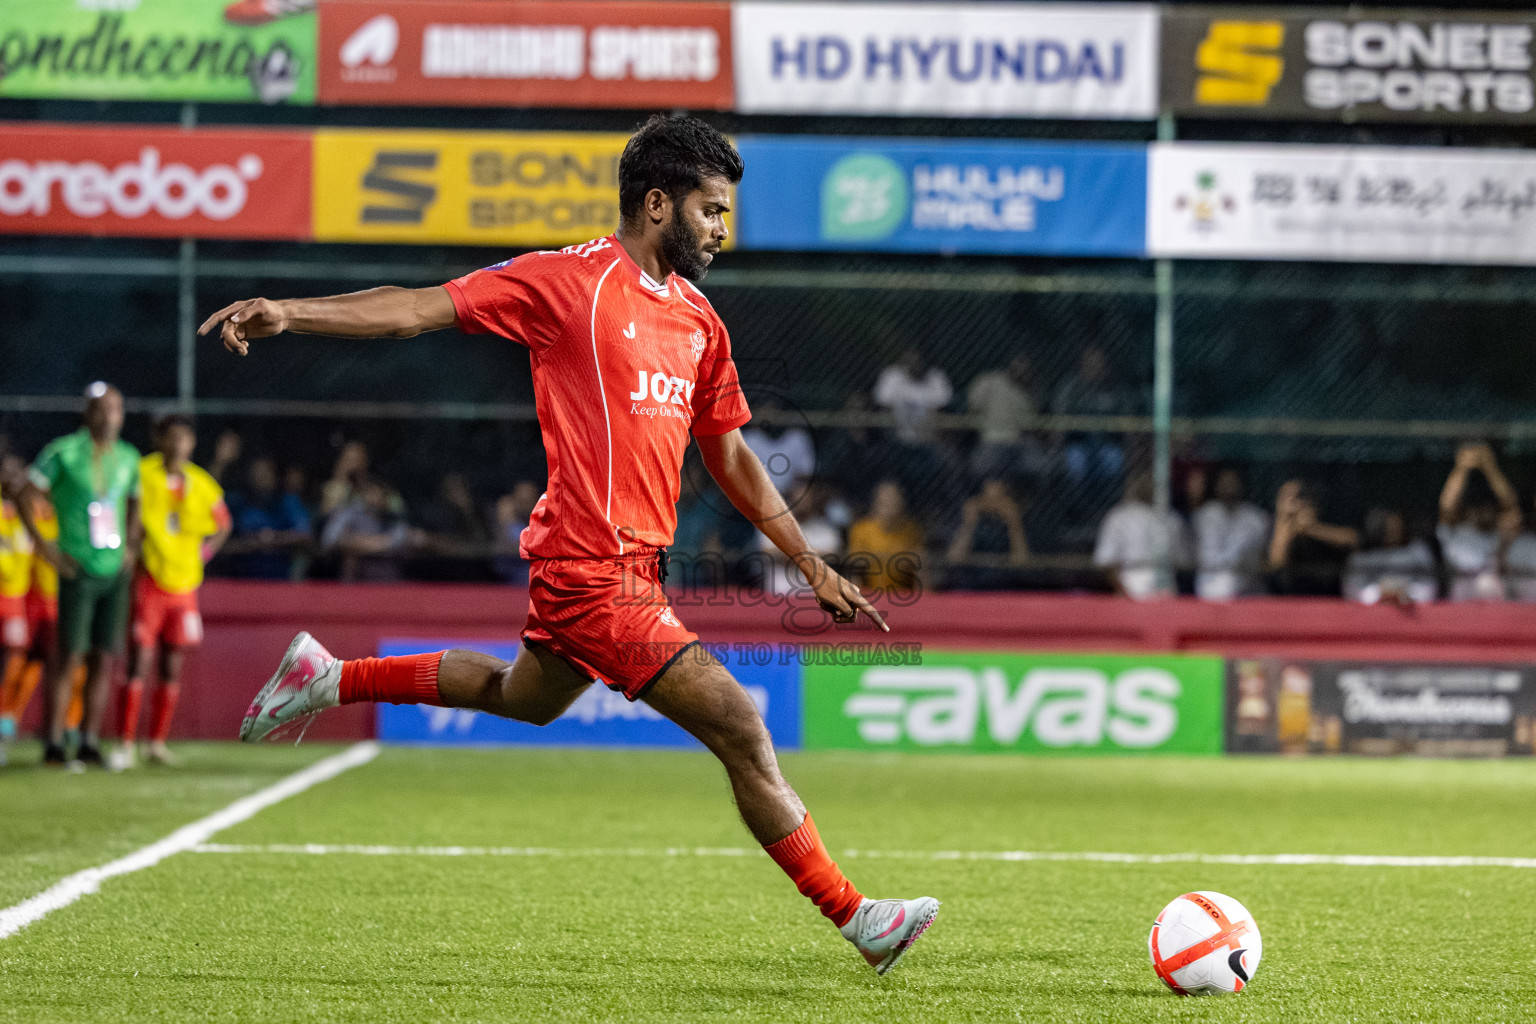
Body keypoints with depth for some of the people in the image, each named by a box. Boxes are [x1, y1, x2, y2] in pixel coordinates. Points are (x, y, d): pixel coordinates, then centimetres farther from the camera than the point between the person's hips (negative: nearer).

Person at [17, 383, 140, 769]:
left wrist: (131, 545, 14)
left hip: (114, 571, 5)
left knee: (104, 659, 4)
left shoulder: (128, 458, 10)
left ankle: (90, 744, 10)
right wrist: (44, 545, -9)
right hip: (79, 571, -5)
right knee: (70, 658, -8)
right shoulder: (64, 452, -7)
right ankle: (53, 745, -3)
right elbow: (26, 497, -4)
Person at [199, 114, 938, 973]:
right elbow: (425, 308, -11)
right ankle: (853, 915, -3)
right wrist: (288, 314, -21)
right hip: (596, 571, -9)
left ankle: (330, 679, 40)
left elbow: (731, 458, 20)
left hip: (636, 567, 9)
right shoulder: (571, 281, -10)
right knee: (741, 729, -10)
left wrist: (812, 564, 18)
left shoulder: (698, 319, 13)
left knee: (526, 699, 29)